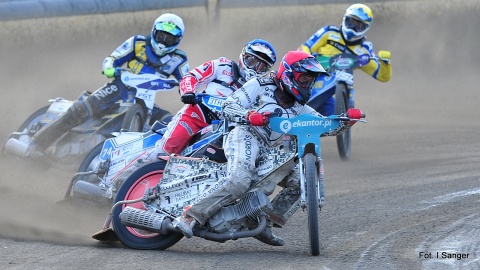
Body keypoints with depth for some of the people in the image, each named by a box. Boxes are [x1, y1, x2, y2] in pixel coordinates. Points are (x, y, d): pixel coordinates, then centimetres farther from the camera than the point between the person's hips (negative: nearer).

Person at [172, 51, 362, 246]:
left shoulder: (298, 107, 22)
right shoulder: (261, 85, 4)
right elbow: (228, 107, -4)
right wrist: (250, 116, -25)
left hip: (268, 150, 8)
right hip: (246, 136, -8)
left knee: (300, 181, -3)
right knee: (239, 181, -33)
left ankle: (264, 225, -3)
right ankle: (190, 217, -34)